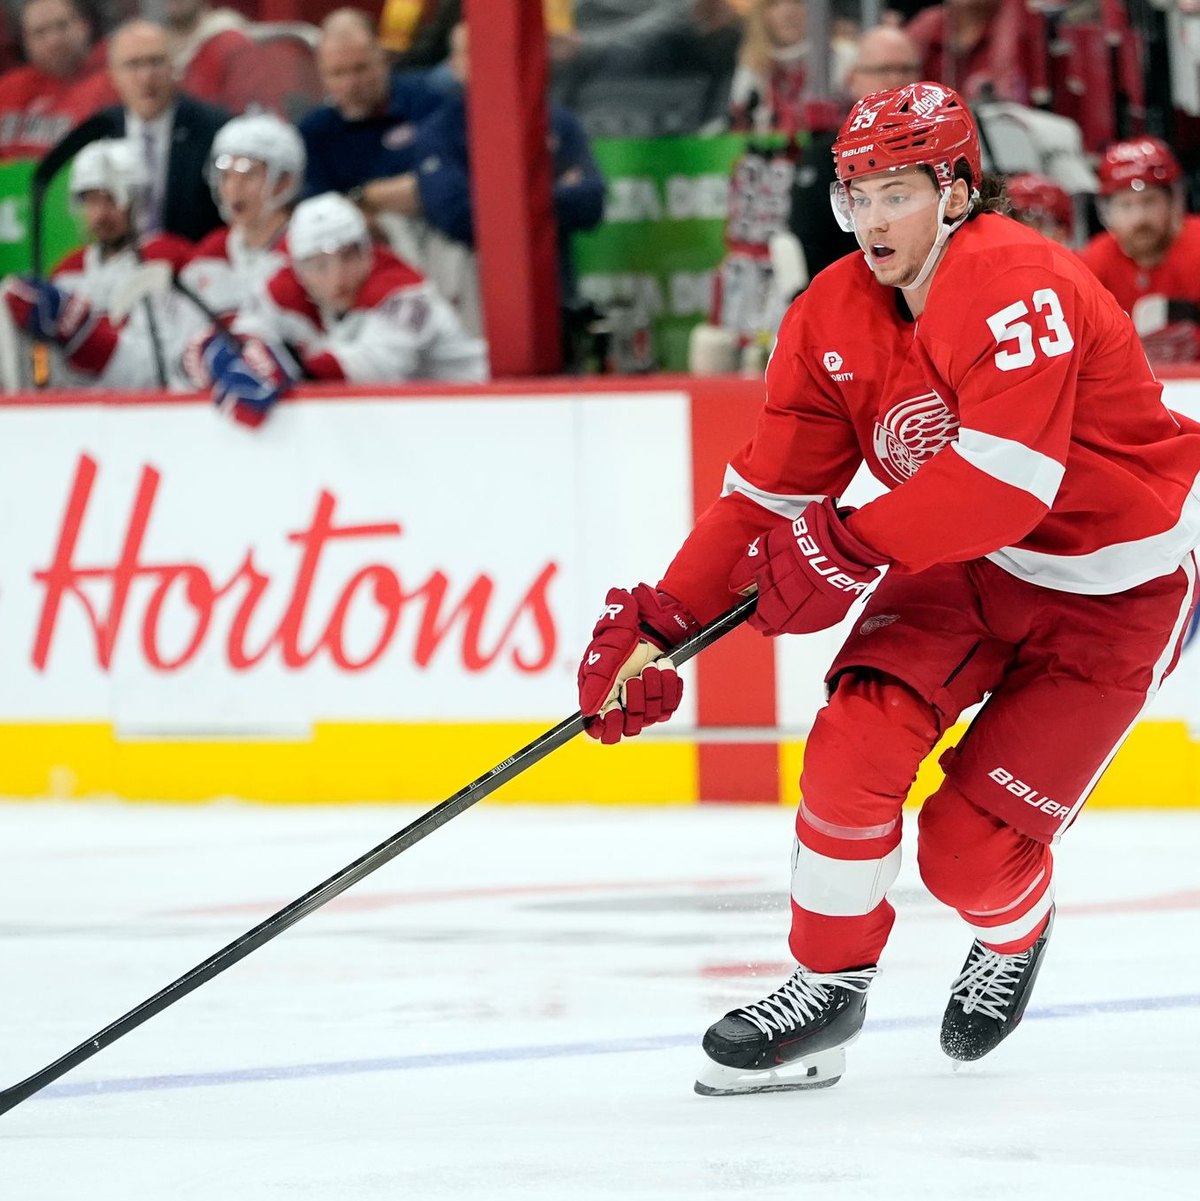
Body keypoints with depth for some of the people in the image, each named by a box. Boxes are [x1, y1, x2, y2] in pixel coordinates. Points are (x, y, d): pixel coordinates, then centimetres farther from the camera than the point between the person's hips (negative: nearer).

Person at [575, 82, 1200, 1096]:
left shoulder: (1016, 288, -29)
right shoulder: (834, 318, -5)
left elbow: (1005, 481, -38)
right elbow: (769, 495, -3)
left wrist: (849, 547, -38)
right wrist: (659, 622, -12)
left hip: (1112, 588, -6)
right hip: (965, 562, 6)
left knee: (970, 850, -8)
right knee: (856, 745, -16)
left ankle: (1015, 932, 29)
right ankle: (829, 986, 3)